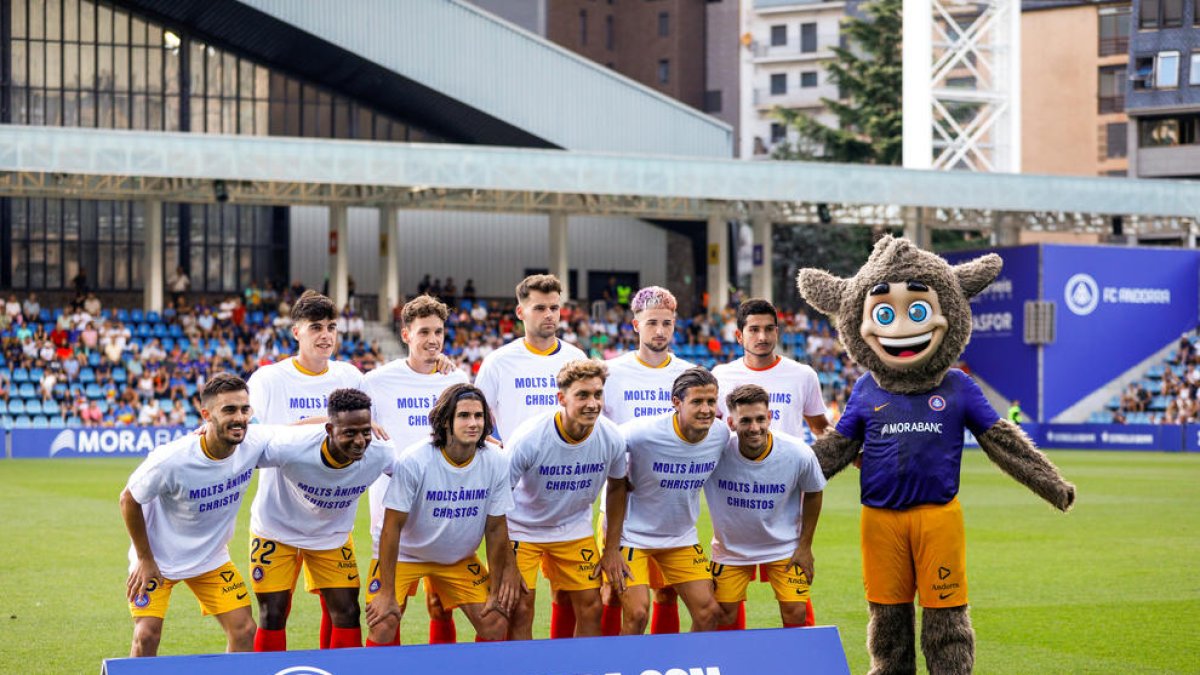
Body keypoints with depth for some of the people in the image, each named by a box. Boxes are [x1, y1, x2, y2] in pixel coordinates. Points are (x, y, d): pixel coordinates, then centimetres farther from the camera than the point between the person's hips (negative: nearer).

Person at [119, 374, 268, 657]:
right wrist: (145, 560, -10)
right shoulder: (170, 460, -32)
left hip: (211, 558, 4)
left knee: (244, 631, -4)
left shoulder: (254, 442, -21)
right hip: (157, 558, -4)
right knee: (147, 636, -13)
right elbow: (129, 500, -15)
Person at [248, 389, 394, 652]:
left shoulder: (380, 454, -28)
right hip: (277, 530, -3)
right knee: (273, 615, -3)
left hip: (332, 534, 3)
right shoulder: (292, 446, -37)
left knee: (347, 614, -2)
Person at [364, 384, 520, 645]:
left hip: (460, 558, 4)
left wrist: (496, 591, -4)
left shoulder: (495, 461, -16)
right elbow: (392, 527, -22)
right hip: (405, 555, -4)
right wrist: (387, 593, -23)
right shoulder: (414, 461, -28)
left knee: (495, 623, -4)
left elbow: (495, 528, -6)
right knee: (384, 625, -19)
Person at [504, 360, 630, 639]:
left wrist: (612, 549, 3)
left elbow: (616, 488, 4)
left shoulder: (611, 438, -16)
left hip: (574, 530, 4)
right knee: (520, 610, -11)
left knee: (590, 608, 0)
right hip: (522, 529, -4)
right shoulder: (530, 438, -28)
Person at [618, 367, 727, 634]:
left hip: (682, 538, 5)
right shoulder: (644, 433, -26)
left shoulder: (721, 435, -10)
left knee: (708, 612, 0)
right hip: (632, 535, -5)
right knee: (636, 614, -15)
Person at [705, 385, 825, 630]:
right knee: (723, 615, 5)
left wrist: (805, 545, -1)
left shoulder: (798, 453, -23)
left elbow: (813, 493, -3)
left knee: (796, 613, -5)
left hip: (785, 546, 0)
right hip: (730, 547, 0)